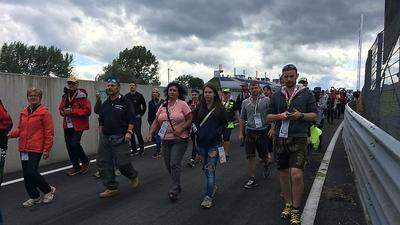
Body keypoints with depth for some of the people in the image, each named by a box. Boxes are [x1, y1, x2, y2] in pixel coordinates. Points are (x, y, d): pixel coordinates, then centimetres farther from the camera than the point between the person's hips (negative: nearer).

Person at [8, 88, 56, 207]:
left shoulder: (44, 112, -8)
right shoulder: (23, 112, 12)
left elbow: (49, 132, -10)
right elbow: (20, 129, 21)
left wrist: (47, 149, -12)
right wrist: (12, 134, -1)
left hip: (36, 149, -7)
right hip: (23, 148, 7)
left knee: (31, 172, -10)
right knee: (26, 174, 10)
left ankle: (49, 190, 12)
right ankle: (34, 197, 25)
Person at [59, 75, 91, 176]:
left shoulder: (82, 96, -9)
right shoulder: (65, 96, 11)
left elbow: (87, 111, -16)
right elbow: (60, 108, 21)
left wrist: (73, 111, -21)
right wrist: (63, 112, -3)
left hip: (78, 125, -7)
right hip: (67, 125, 7)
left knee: (75, 144, -13)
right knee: (69, 146, 8)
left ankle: (85, 162, 12)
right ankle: (76, 167, 22)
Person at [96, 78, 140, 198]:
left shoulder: (125, 102, -3)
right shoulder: (105, 104, 15)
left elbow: (131, 119, -6)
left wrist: (129, 132, -15)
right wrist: (101, 132, 14)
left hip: (119, 138, -6)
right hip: (105, 138, 7)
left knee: (122, 163, -7)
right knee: (103, 163, 5)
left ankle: (133, 176, 25)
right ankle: (111, 188, 18)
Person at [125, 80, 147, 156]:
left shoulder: (139, 95, -2)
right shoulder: (126, 96, 7)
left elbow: (144, 106, 3)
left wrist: (141, 114, -2)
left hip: (137, 117, -4)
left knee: (138, 133, -9)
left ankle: (142, 148, 8)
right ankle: (134, 149, 16)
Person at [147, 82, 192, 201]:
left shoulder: (182, 104, -6)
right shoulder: (163, 106, 9)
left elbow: (190, 120, -7)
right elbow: (156, 121, 11)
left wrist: (181, 129, -19)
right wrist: (150, 133, -1)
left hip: (179, 139, -6)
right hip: (165, 139, 6)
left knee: (175, 164, -10)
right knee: (168, 165, 11)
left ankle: (173, 190, 1)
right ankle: (177, 185, 30)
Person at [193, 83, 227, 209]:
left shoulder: (219, 108, -2)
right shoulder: (199, 107, 6)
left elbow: (225, 123, 2)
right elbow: (195, 121, 13)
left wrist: (217, 133, -11)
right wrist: (198, 131, -3)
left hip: (214, 143, -4)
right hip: (201, 142, 4)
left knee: (210, 169, -8)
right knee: (205, 168, 16)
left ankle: (208, 197, 0)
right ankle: (212, 187, 40)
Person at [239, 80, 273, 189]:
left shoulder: (266, 100, -3)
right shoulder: (245, 102, 7)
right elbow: (242, 118, 11)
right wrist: (240, 133, 7)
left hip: (263, 131, -2)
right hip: (250, 132, 2)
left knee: (263, 154, 11)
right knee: (250, 156, 2)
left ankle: (266, 165, 46)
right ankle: (252, 179, 12)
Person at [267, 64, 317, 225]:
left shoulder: (306, 93, 3)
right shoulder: (276, 95, 10)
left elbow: (314, 115, 4)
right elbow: (268, 116, 12)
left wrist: (301, 115, -15)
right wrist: (279, 116, -9)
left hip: (298, 139, -3)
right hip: (280, 138, 4)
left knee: (296, 174, -13)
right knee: (283, 173, 12)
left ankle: (295, 210, 5)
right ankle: (288, 204, 30)